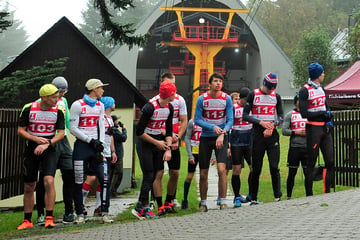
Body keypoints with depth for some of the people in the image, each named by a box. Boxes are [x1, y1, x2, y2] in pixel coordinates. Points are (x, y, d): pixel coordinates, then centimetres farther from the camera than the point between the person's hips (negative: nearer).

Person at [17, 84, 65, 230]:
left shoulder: (58, 111, -4)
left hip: (49, 151, -1)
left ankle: (49, 218, -12)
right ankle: (27, 220, 20)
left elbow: (61, 133, -3)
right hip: (31, 151, 1)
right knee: (29, 186, 6)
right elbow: (20, 130, -2)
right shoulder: (28, 109, -6)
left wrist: (47, 144, -18)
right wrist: (36, 139, -17)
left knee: (49, 181, -20)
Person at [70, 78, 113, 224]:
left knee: (104, 179, -3)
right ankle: (80, 214, 13)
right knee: (79, 183, 1)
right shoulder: (78, 105, -7)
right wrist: (91, 141, -12)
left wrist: (101, 145, 0)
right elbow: (73, 128, -9)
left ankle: (105, 213, 5)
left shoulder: (100, 106, 13)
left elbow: (101, 127, 12)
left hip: (96, 146, 5)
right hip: (82, 146, -5)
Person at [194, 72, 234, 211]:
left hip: (221, 137, -1)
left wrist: (222, 133, -19)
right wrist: (213, 127, -17)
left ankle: (222, 202, -6)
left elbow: (230, 120, -3)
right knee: (203, 174, 4)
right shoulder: (202, 99, -5)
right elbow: (197, 120, -4)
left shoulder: (226, 98, -4)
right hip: (205, 138, 1)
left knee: (222, 170, -16)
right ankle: (203, 203, 19)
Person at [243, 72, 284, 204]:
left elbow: (281, 116, 11)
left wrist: (272, 126, -8)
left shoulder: (276, 96, 9)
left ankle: (278, 197, 1)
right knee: (256, 168, 3)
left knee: (274, 167, -7)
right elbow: (245, 115, -3)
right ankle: (253, 199, 13)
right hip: (258, 135, -2)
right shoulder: (253, 95, 0)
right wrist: (261, 122, -14)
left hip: (272, 135, 2)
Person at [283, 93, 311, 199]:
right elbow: (284, 131, -3)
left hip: (307, 148, 2)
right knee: (292, 173, 6)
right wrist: (297, 132, -13)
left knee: (308, 173, 1)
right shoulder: (290, 115, 5)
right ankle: (289, 197, 17)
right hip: (294, 147, -2)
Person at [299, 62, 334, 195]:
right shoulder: (304, 90, -9)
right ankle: (309, 194, 5)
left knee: (330, 161, 3)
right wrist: (323, 114, -9)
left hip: (325, 128, 7)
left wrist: (329, 121, 2)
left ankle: (327, 192, 10)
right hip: (313, 129, -7)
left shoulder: (321, 88, 15)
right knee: (311, 163, -2)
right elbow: (304, 114, -15)